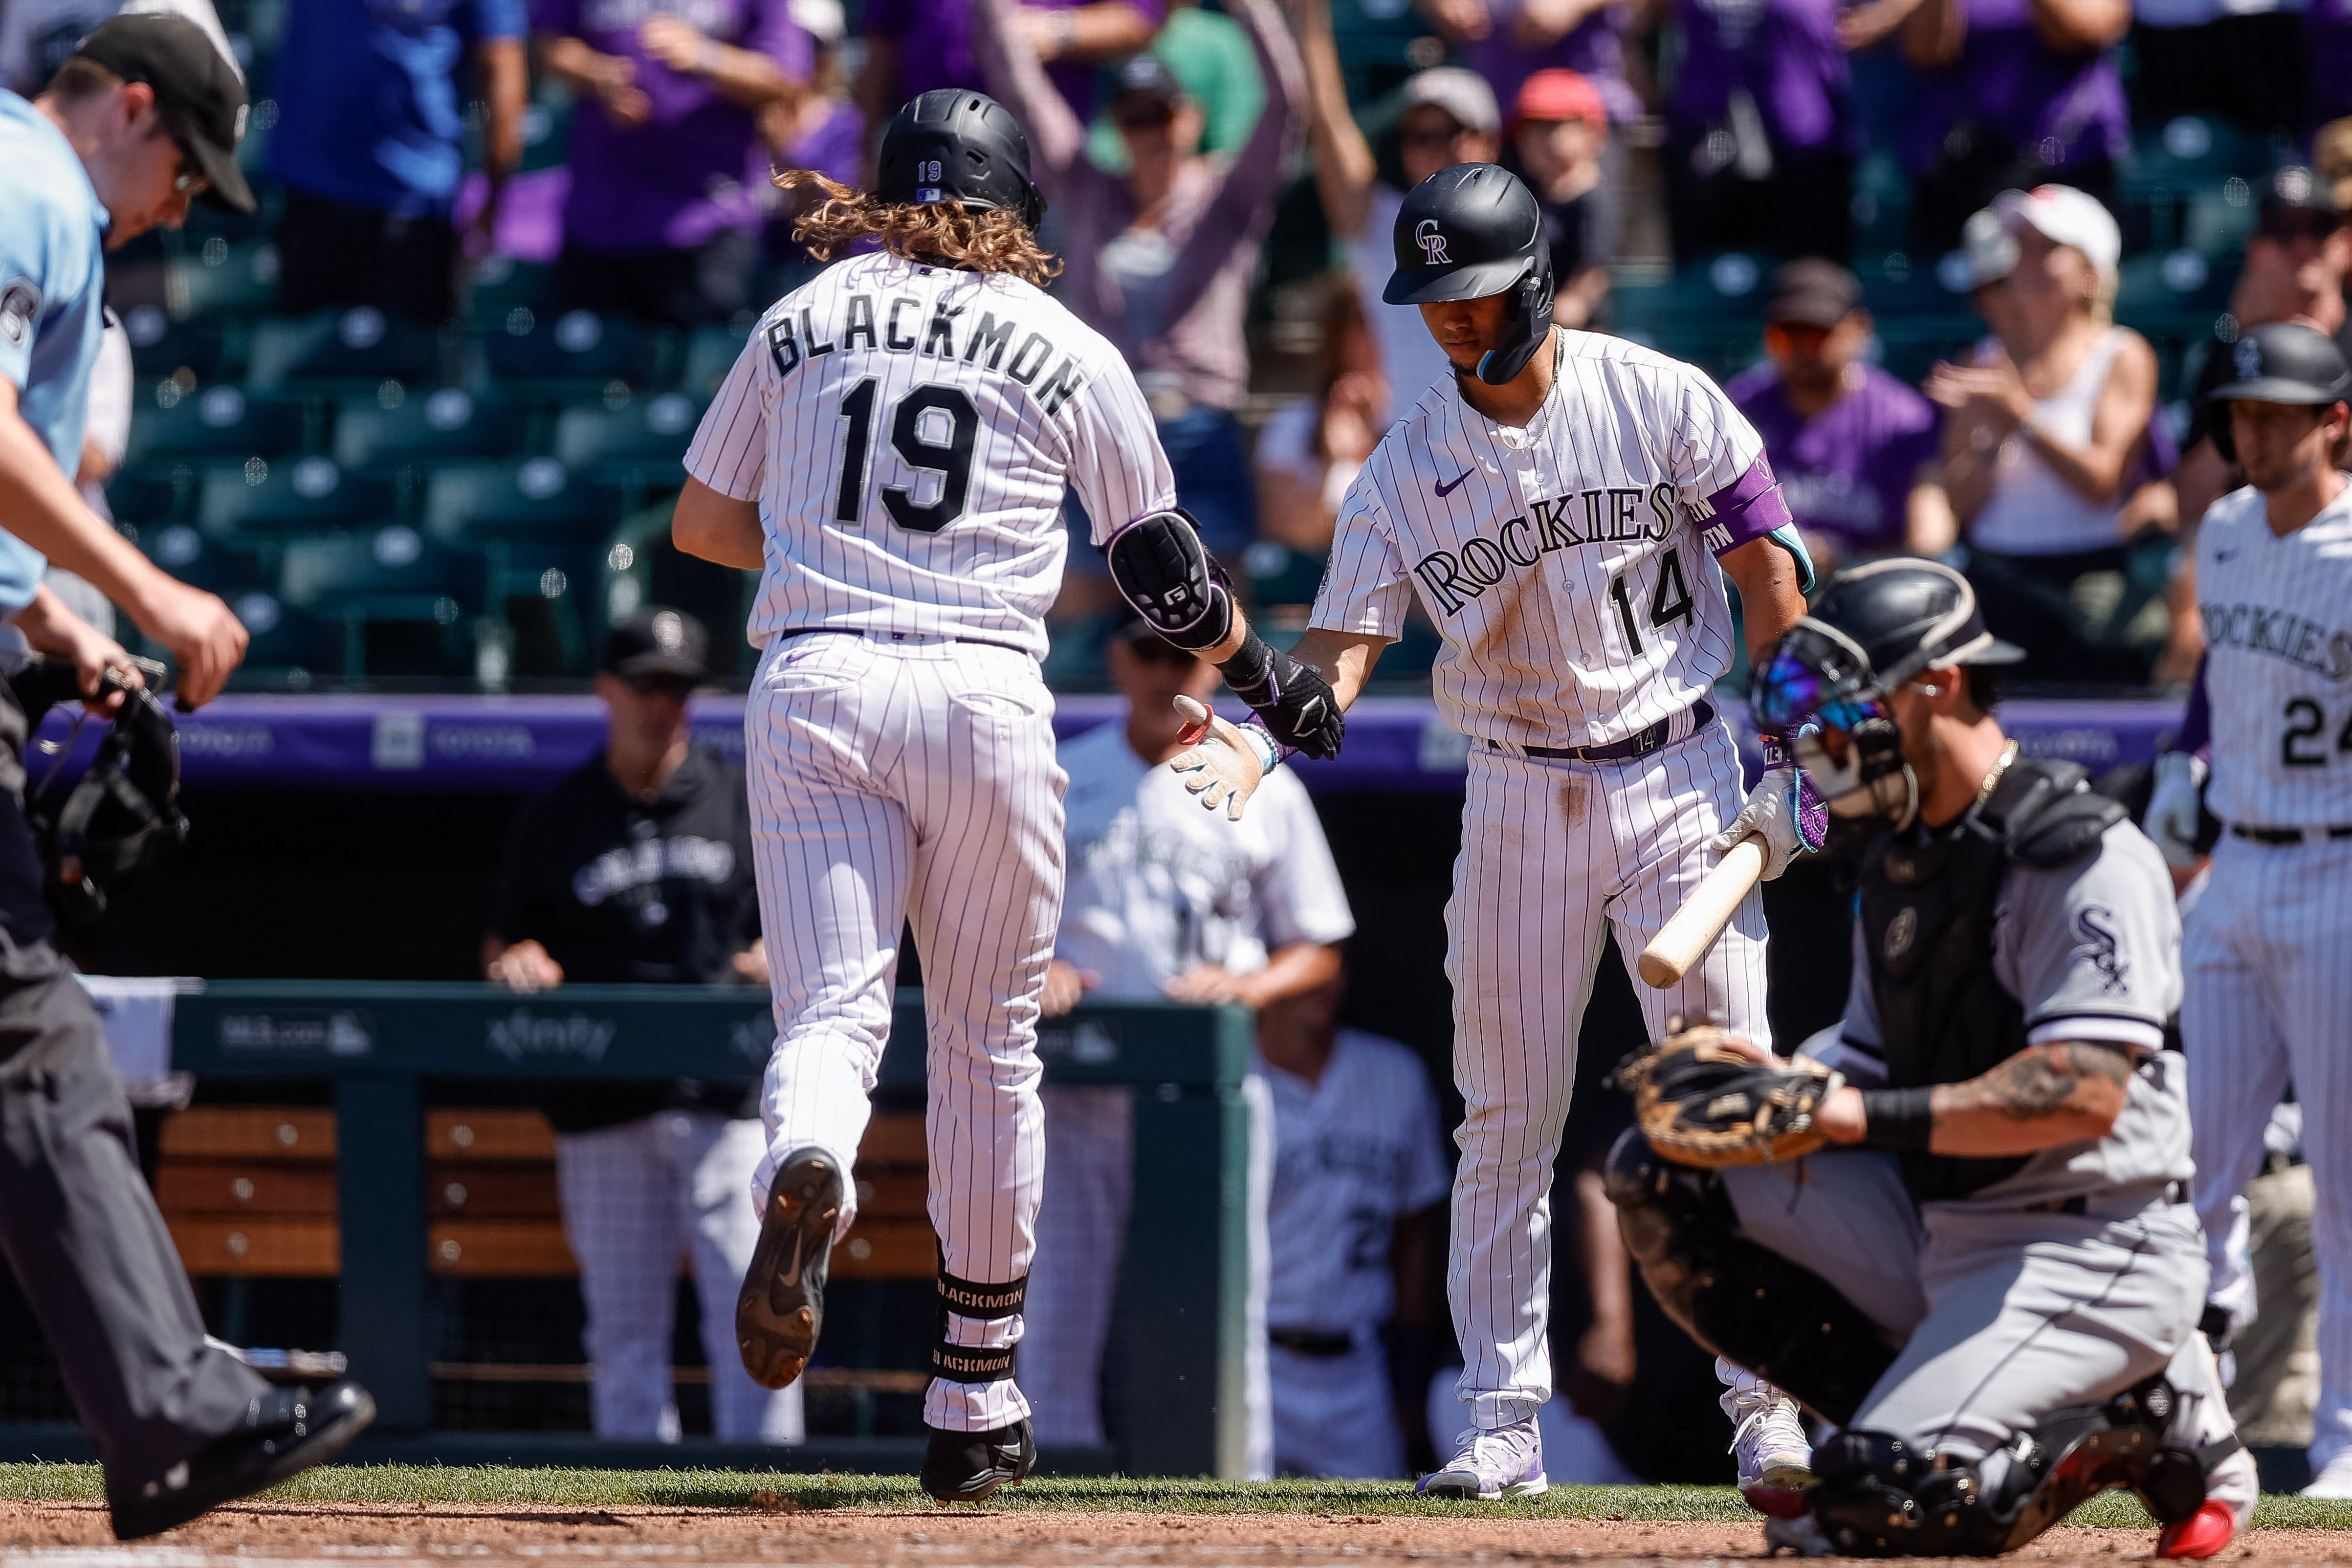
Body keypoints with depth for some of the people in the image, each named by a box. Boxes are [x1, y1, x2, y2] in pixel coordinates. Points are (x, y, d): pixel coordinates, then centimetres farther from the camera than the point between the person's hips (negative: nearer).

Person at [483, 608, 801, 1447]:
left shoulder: (745, 801, 10)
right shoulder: (556, 819, 11)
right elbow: (506, 945, 14)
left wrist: (780, 957, -8)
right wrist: (520, 962, -9)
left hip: (726, 1099, -1)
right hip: (604, 1103, 1)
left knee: (751, 1306, -11)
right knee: (622, 1323, 2)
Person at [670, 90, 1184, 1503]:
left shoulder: (802, 322, 12)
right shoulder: (1068, 352, 8)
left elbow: (699, 522, 19)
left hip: (814, 681, 1)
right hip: (984, 687, -1)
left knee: (832, 1013, -4)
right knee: (989, 1049, 11)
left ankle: (805, 1182, -42)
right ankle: (976, 1404, 16)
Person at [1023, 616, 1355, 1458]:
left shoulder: (1263, 790, 10)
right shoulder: (1059, 781, 12)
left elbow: (1318, 952, 11)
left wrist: (1244, 985, -9)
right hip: (1078, 1081, 1)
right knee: (1059, 1314, -2)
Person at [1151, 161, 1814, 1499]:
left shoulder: (1657, 402, -8)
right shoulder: (1410, 464, -2)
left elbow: (1767, 562, -1)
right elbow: (1340, 659, -9)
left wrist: (1790, 752, -6)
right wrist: (1262, 688, -31)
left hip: (1680, 776, -3)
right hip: (1519, 797, 3)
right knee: (1507, 1124, 4)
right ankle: (1505, 1424, 10)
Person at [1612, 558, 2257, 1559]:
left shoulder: (2087, 861, -15)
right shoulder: (1898, 859, 14)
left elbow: (2083, 1095, -25)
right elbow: (1870, 1084, 14)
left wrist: (1869, 1116, -27)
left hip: (2091, 1254, -9)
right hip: (1937, 1232, 9)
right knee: (1662, 1175, -4)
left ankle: (2138, 1428, 0)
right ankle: (1910, 1420, -4)